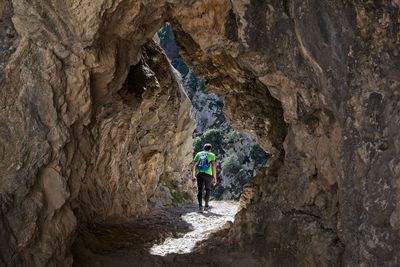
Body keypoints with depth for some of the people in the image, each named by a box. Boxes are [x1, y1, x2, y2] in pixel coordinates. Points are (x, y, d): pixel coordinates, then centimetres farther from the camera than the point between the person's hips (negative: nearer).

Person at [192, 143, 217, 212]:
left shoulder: (198, 154, 17)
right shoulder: (212, 155, 8)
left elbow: (194, 165, 11)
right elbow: (214, 166, -4)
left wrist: (193, 176, 16)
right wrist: (214, 178, -3)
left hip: (199, 174, 2)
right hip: (208, 174, -2)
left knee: (200, 190, 2)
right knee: (208, 190, 15)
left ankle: (200, 206, -13)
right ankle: (206, 205, 17)